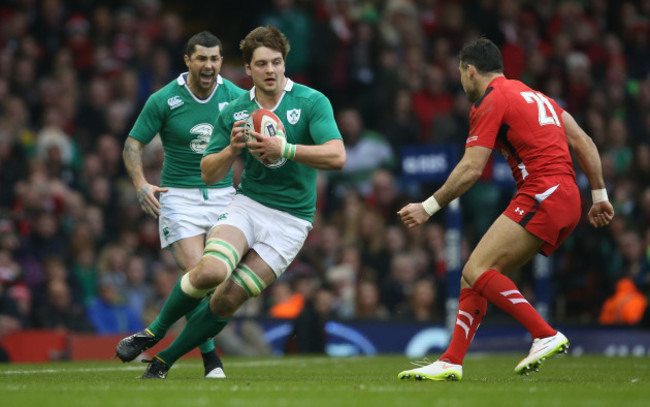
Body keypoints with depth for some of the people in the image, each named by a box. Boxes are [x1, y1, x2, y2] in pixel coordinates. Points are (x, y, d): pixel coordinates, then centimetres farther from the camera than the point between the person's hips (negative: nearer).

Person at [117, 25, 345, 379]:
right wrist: (232, 149, -13)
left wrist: (285, 150, -28)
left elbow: (337, 157, -19)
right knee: (211, 270, -27)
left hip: (290, 221, -2)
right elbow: (209, 174, 7)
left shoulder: (312, 102, -7)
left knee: (229, 298, -10)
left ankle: (164, 361, 8)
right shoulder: (233, 113, 4)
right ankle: (153, 333, -4)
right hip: (247, 204, 2)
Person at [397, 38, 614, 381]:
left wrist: (429, 207, -3)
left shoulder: (491, 101, -3)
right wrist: (599, 195, 23)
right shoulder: (535, 96, 24)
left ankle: (546, 336, -20)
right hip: (567, 199, 9)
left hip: (542, 195, -9)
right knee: (474, 275, 9)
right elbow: (583, 142, 21)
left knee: (477, 271, -15)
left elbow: (471, 169, -10)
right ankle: (451, 362, 3)